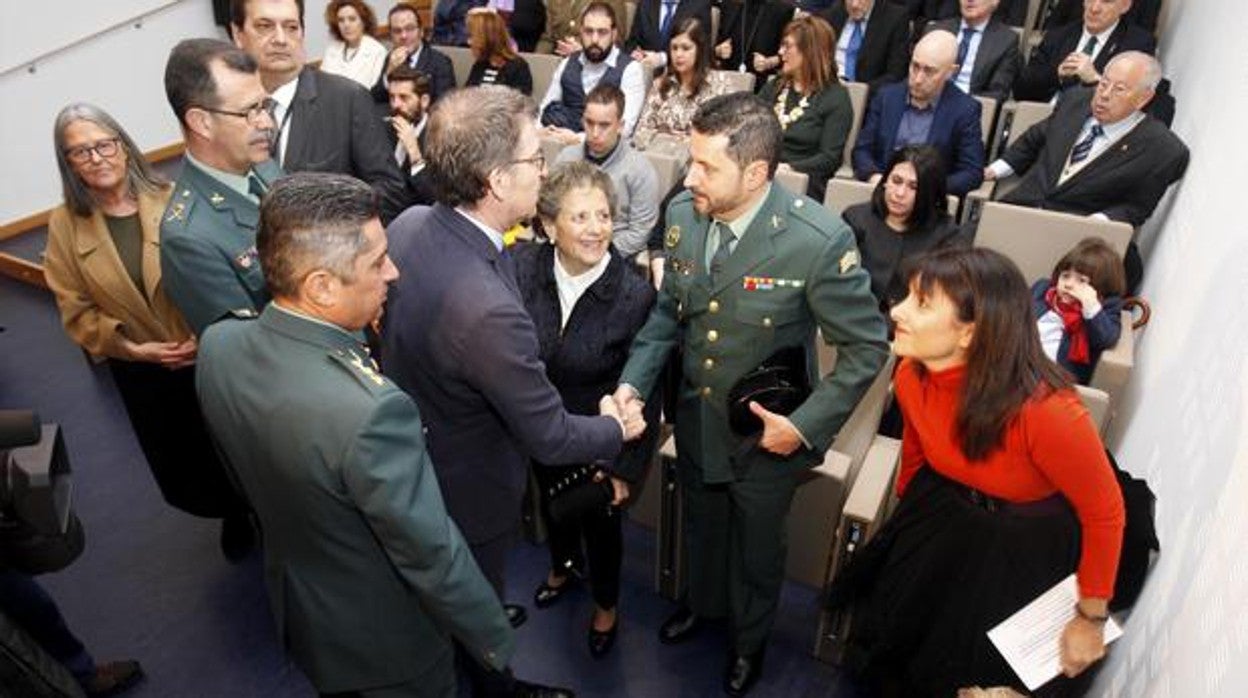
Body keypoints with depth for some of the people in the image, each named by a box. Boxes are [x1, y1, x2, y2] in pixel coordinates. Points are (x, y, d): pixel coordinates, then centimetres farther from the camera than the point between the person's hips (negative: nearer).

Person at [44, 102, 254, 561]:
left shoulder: (171, 200, -12)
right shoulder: (64, 226, -3)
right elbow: (76, 311, -2)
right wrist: (131, 347, -16)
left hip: (214, 355, -2)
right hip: (141, 372, 3)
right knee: (182, 479, 14)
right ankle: (234, 515, 46)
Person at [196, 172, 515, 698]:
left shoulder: (218, 344, -18)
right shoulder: (371, 412, -41)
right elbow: (433, 557, -28)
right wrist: (495, 640, -12)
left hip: (296, 607, 6)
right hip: (386, 638, -6)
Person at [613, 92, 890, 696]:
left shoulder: (818, 240, -29)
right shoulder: (683, 213, -14)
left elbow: (866, 346, -18)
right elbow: (669, 309, 1)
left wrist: (807, 425, -20)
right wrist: (634, 381, -11)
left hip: (766, 433, -4)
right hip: (695, 418, 4)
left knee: (756, 545, 23)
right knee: (701, 526, 29)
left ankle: (749, 639, 54)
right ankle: (703, 602, 63)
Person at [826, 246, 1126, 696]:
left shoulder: (1045, 409, -36)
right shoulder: (911, 377, -17)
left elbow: (1104, 512, -20)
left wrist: (1091, 619, -9)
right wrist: (904, 521, 21)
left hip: (1024, 557, -4)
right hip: (939, 528, 5)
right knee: (888, 644, 21)